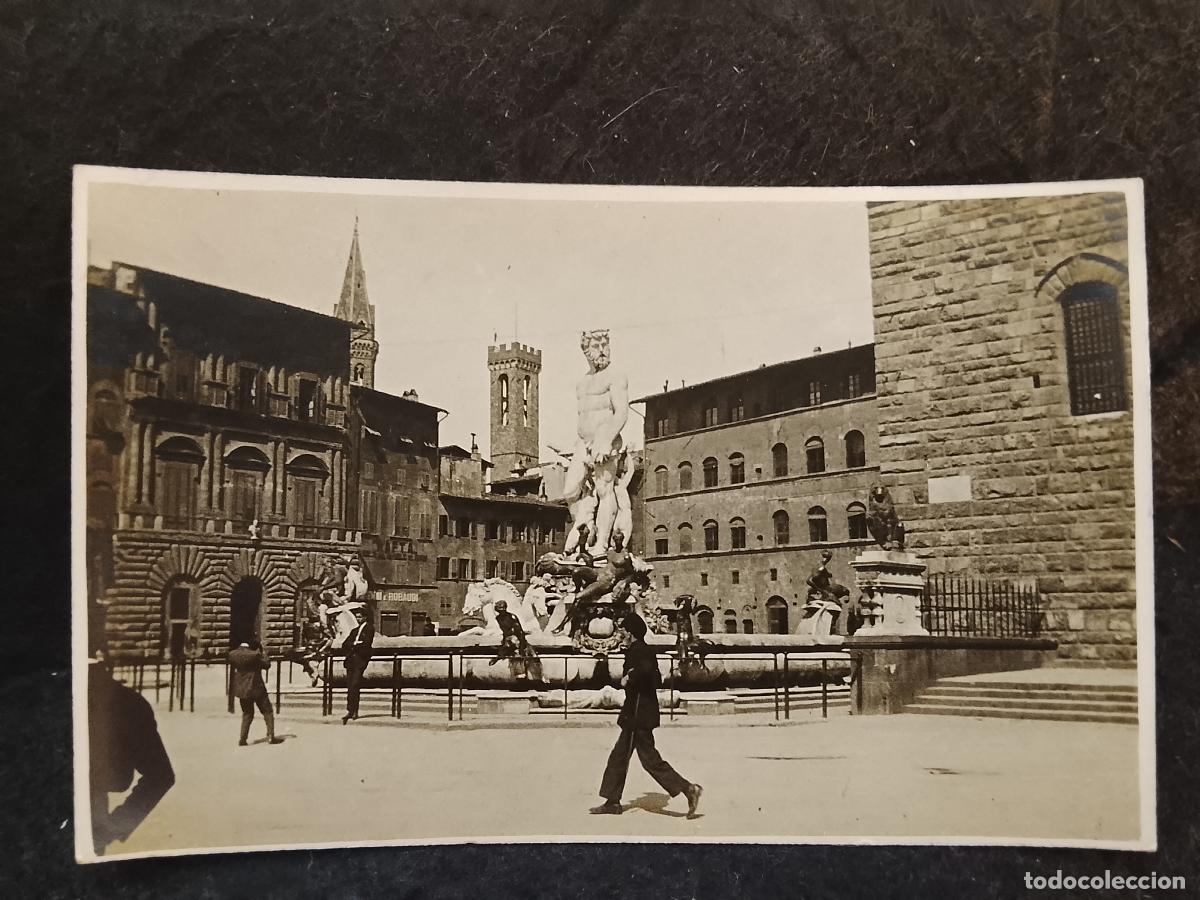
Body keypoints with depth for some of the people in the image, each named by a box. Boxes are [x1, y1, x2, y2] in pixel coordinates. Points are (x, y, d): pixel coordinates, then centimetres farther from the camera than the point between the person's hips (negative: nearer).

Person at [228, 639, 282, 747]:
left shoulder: (233, 654, -3)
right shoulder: (255, 655, -17)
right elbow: (267, 665, -6)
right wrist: (263, 655, 10)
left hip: (241, 688, 5)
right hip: (256, 688, -5)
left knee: (247, 714, 17)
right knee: (267, 711, 7)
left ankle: (242, 739, 11)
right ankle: (270, 736, 1)